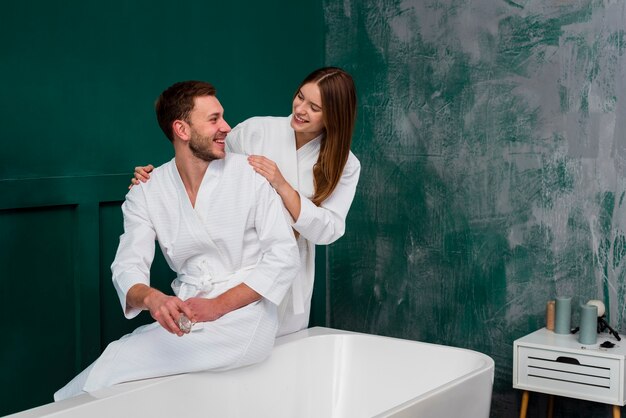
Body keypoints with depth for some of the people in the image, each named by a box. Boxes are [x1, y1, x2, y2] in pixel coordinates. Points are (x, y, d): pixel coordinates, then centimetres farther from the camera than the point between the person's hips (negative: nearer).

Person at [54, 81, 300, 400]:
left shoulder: (249, 173, -4)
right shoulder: (146, 193, 3)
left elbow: (284, 257, -7)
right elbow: (128, 267, -6)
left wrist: (219, 306, -18)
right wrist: (152, 299, -30)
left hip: (243, 315, -3)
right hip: (185, 314, 4)